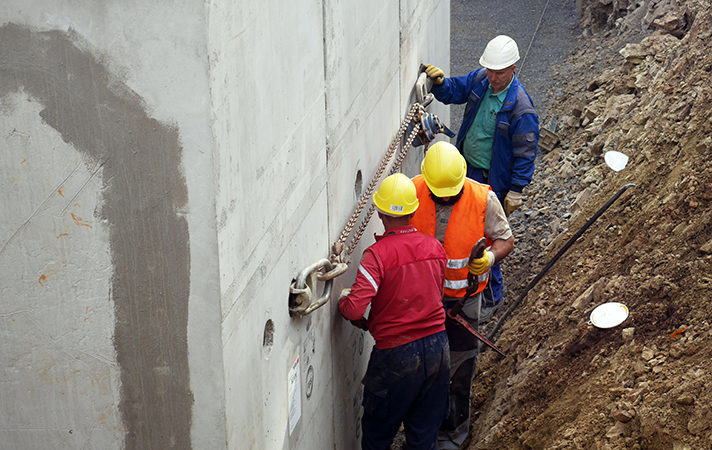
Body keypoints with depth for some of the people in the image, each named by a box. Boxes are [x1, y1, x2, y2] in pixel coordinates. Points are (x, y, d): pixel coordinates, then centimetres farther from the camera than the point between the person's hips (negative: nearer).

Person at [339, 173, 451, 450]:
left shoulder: (377, 254, -18)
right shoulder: (435, 247, 0)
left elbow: (354, 309, -25)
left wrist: (342, 299, -2)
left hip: (396, 353, -5)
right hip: (437, 347, 5)